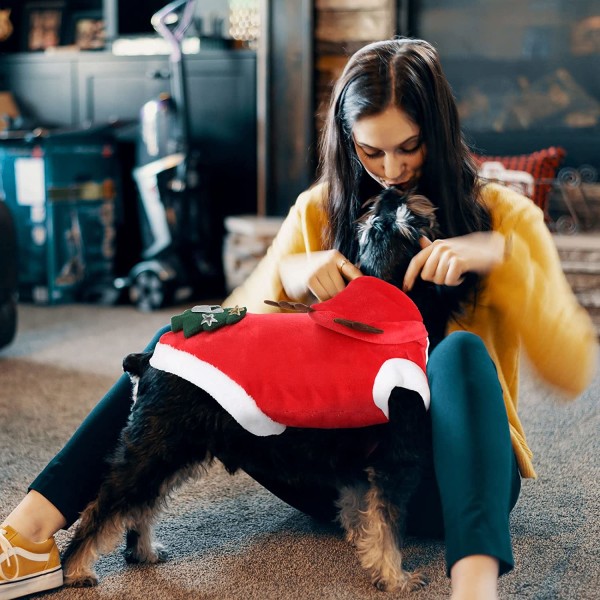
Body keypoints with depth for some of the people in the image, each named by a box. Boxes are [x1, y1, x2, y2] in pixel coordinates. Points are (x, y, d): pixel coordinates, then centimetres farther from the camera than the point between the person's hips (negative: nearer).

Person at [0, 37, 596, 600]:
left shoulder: (502, 215, -2)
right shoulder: (319, 212, 6)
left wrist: (501, 252, -23)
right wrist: (286, 274, -18)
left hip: (447, 473, -2)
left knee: (461, 352, -34)